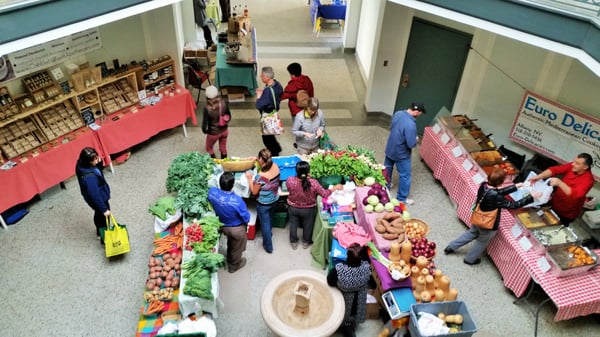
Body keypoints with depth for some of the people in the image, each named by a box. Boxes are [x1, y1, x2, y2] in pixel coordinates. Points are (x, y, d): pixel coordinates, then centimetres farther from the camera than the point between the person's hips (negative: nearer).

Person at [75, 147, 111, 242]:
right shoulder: (89, 177, -41)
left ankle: (100, 233, 57)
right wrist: (104, 209, -23)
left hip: (99, 195, 9)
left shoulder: (83, 166, -16)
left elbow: (98, 170, 3)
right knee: (104, 217, 16)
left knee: (98, 214, 31)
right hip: (99, 199, -9)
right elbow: (95, 195, -33)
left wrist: (99, 163, -19)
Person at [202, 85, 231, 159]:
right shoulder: (224, 104, -18)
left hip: (213, 133, -4)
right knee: (223, 148, 26)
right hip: (224, 131, 4)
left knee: (209, 147, 26)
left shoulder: (207, 109, -28)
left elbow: (204, 124, -22)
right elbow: (229, 117, -3)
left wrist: (205, 131, 0)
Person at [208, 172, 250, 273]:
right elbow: (246, 217, -23)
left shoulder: (212, 192, -27)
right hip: (237, 229, -4)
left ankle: (230, 259, 60)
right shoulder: (237, 200, -39)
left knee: (230, 243, 35)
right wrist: (246, 222, 0)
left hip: (223, 226, 5)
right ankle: (234, 265, 51)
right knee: (237, 248, 26)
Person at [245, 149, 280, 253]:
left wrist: (250, 178, -12)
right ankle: (268, 233, 60)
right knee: (269, 217, 33)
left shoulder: (260, 176, -36)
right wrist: (257, 161, 1)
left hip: (263, 204, -6)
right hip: (275, 199, 6)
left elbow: (254, 192, -20)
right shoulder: (275, 166, -18)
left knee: (265, 223, 16)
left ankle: (268, 246, 34)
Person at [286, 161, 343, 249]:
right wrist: (336, 187, -6)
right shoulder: (313, 183, -32)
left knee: (293, 225, 27)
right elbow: (325, 194, -19)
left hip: (293, 208, 1)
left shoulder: (290, 181, -29)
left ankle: (294, 242, 49)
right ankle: (306, 242, 49)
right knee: (307, 226, 27)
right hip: (308, 209, -1)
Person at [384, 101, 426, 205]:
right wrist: (416, 139, -7)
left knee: (387, 169, 27)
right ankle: (402, 198, 24)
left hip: (390, 149, 8)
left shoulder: (398, 113, -8)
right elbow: (411, 144, -28)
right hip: (401, 154, -8)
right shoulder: (410, 124, -34)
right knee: (405, 176, 10)